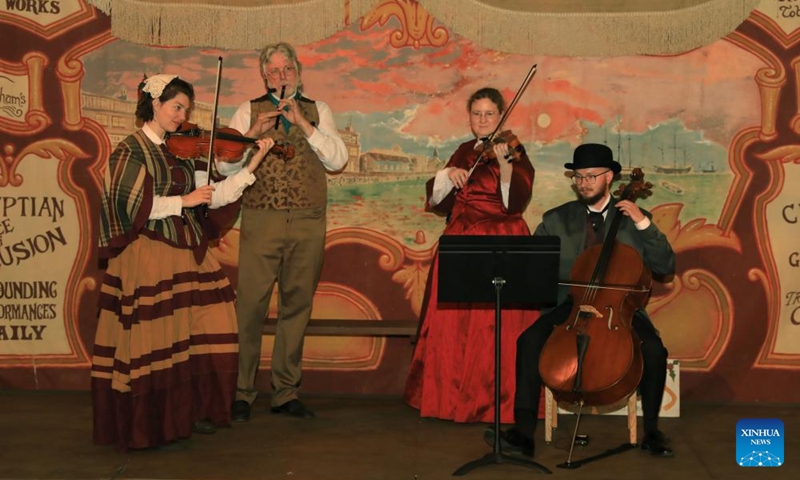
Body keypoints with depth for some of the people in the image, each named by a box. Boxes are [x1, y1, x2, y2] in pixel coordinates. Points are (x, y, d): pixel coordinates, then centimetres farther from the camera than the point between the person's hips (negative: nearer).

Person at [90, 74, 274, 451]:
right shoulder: (131, 150, -4)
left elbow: (213, 197, 6)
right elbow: (131, 206, -15)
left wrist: (252, 165, 0)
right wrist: (183, 201, -12)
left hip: (190, 252, 6)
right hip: (149, 256, -6)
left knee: (201, 335, 2)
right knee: (155, 340, -3)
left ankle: (192, 410, 16)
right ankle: (151, 423, 8)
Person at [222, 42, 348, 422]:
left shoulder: (318, 111, 14)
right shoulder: (248, 112, 11)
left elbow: (337, 160, 1)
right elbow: (225, 165, 2)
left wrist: (304, 125, -8)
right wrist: (254, 132, -11)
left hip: (308, 223, 2)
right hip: (261, 220, -2)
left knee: (297, 305, 6)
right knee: (250, 306, -6)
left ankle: (285, 392, 15)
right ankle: (241, 393, 3)